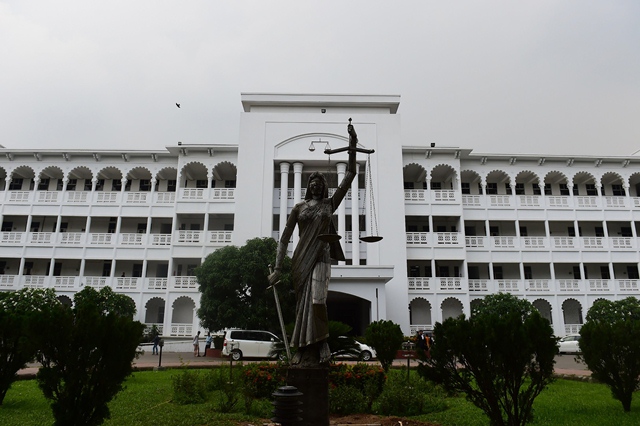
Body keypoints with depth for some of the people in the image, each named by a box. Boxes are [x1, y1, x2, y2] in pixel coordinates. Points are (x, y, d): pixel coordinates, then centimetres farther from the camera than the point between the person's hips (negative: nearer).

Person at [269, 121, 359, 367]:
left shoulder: (330, 204, 10)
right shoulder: (299, 207, 10)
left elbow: (349, 176, 3)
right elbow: (284, 238, 7)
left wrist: (352, 148, -4)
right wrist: (278, 268, -1)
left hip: (321, 259, -1)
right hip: (300, 261, 2)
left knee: (316, 302, -18)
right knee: (303, 306, 4)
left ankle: (312, 353, -7)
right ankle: (304, 352, 11)